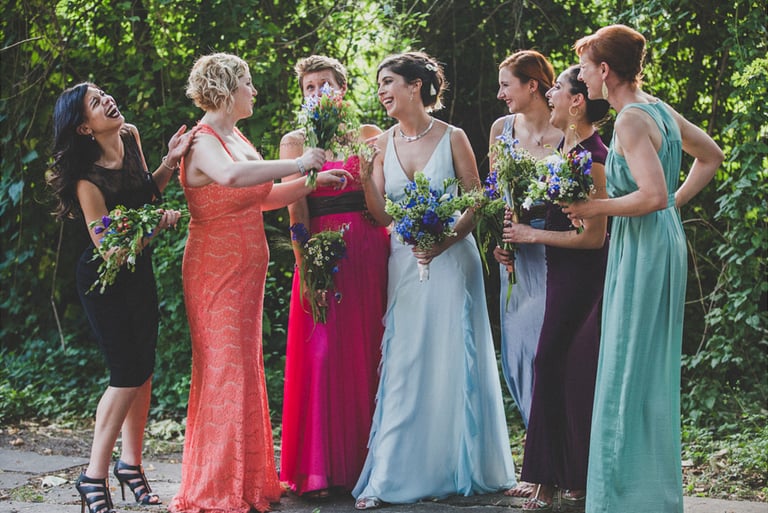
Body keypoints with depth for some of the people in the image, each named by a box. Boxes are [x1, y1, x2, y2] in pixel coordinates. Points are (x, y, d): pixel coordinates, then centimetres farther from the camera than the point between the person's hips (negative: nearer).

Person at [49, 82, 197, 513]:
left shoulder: (130, 137, -4)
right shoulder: (88, 181, -26)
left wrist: (170, 162, -3)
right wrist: (158, 226, -27)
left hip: (140, 272, 7)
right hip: (105, 280, -7)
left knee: (143, 368, 9)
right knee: (128, 373, -8)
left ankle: (131, 463, 22)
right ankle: (95, 477, 3)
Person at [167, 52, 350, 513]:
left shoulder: (237, 138, 14)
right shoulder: (204, 141, -15)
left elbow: (262, 197, 22)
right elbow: (231, 176, -37)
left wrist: (313, 183, 15)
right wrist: (299, 164, -30)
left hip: (245, 267, 9)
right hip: (218, 266, -9)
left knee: (245, 368, 12)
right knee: (224, 370, -7)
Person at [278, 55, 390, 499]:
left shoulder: (370, 136, 10)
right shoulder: (295, 142, 6)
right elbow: (296, 208, -4)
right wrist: (307, 260, -12)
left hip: (370, 249, 2)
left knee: (368, 350, 2)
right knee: (323, 351, -5)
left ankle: (367, 460, 10)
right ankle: (320, 469, -1)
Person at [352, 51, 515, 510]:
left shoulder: (452, 138, -4)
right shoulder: (384, 143, 6)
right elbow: (382, 214, 2)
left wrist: (444, 239, -17)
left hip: (450, 260, -3)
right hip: (404, 262, 3)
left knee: (452, 362, 1)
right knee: (402, 365, 0)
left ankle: (458, 470, 13)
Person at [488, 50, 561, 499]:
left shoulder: (565, 133, -7)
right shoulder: (502, 128, 10)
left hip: (553, 247, -6)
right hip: (513, 250, 6)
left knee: (540, 349, -8)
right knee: (516, 352, 5)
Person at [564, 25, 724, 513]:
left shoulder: (631, 120, -17)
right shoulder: (661, 109, 10)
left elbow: (652, 195, -26)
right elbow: (711, 156, 23)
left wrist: (595, 207, -15)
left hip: (643, 248, -10)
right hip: (666, 240, 10)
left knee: (630, 370, -4)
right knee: (653, 371, 14)